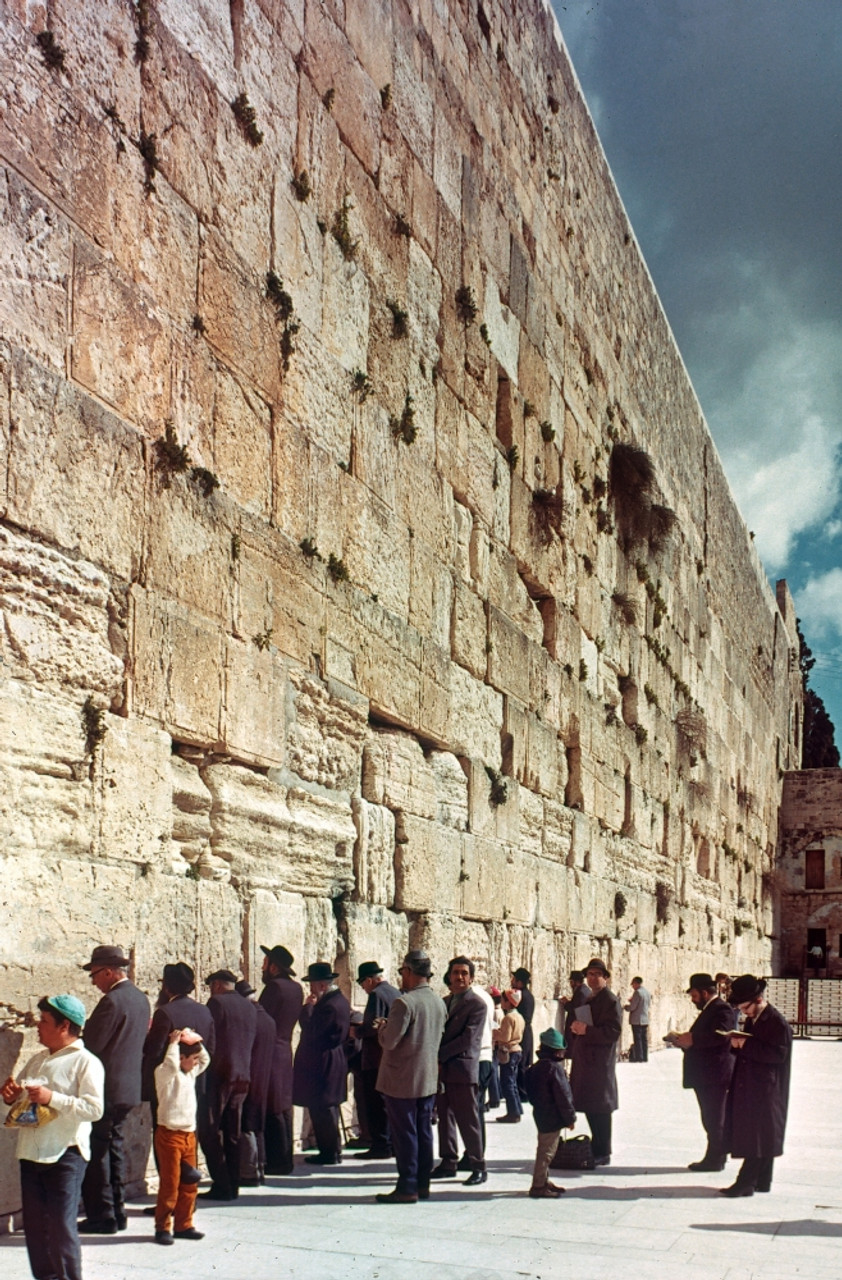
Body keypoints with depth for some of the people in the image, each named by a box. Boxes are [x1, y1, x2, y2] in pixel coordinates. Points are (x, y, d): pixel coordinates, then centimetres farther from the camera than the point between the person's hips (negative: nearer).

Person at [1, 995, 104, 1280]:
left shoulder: (86, 1062, -8)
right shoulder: (38, 1060, 15)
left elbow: (94, 1108, -18)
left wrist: (53, 1099, -22)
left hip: (65, 1154, -7)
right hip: (32, 1152, 7)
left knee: (61, 1226, -5)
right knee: (34, 1225, 12)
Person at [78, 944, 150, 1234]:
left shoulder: (112, 1000, -19)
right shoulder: (140, 999, 10)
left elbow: (91, 1044, -21)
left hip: (106, 1089, -9)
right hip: (129, 1088, 9)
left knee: (96, 1154, -1)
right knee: (114, 1150, 16)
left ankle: (102, 1217, 2)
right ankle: (117, 1212, 20)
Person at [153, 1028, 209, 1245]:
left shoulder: (191, 1073, 13)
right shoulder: (164, 1073, -11)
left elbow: (205, 1059, 27)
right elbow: (171, 1065, -33)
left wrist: (195, 1042, 13)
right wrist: (173, 1043, -24)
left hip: (189, 1135, 8)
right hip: (169, 1135, -8)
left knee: (189, 1184, 11)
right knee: (170, 1184, -4)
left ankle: (183, 1225, 20)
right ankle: (163, 1228, 5)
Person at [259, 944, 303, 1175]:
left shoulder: (274, 987, -15)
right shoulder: (296, 988, 11)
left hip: (270, 1053, -9)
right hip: (286, 1051, 9)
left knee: (272, 1111, -5)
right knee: (284, 1108, 13)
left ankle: (278, 1162, -3)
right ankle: (285, 1159, 18)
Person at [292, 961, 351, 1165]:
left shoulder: (330, 1005, -22)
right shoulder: (339, 1000, 11)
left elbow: (311, 1031, -22)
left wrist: (307, 1007, -16)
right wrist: (312, 1006, 5)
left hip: (322, 1063, -11)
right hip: (334, 1061, 11)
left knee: (321, 1109, -3)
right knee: (326, 1109, 17)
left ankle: (330, 1153, 3)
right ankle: (331, 1150, 24)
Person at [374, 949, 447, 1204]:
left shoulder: (404, 1002, -20)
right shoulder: (439, 1002, 6)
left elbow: (389, 1041, -21)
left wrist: (382, 1027, 1)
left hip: (402, 1080, -7)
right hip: (429, 1078, 8)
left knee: (404, 1134, -1)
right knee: (423, 1132, 13)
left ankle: (407, 1188, 3)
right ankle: (422, 1184, 18)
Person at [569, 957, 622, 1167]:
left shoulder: (610, 1001, -9)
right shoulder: (589, 999, 19)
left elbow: (614, 1032, -19)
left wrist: (586, 1030, -24)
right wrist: (576, 1026, 9)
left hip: (600, 1063, -9)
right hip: (585, 1061, 9)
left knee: (600, 1108, -5)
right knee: (590, 1108, 13)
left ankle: (602, 1153, 1)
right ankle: (596, 1149, 22)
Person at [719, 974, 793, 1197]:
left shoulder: (777, 1022, -14)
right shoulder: (752, 1020, 13)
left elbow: (779, 1054, -21)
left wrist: (746, 1045, -23)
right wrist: (737, 1044, -2)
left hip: (766, 1091, -9)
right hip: (749, 1089, 9)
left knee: (757, 1138, -6)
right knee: (761, 1138, 13)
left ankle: (745, 1183, -6)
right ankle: (761, 1181, 20)